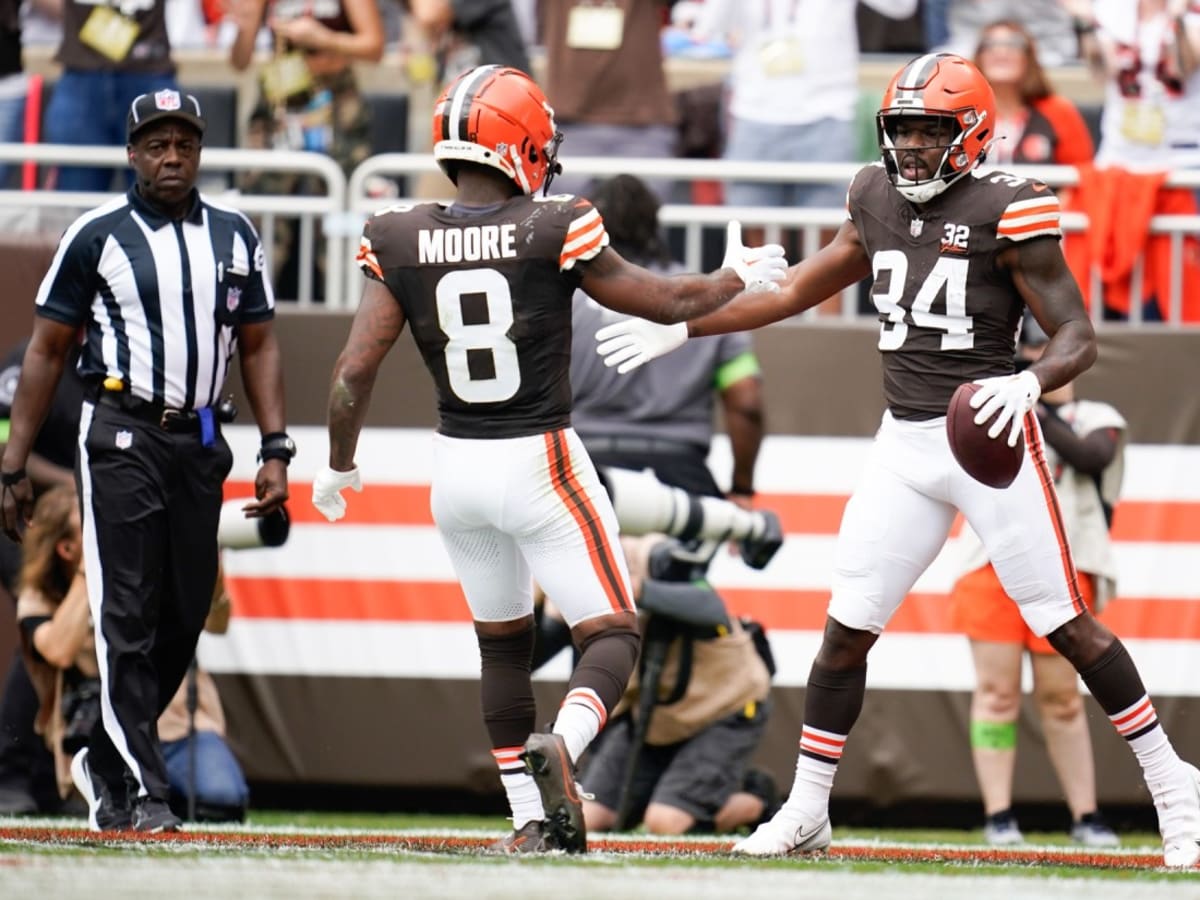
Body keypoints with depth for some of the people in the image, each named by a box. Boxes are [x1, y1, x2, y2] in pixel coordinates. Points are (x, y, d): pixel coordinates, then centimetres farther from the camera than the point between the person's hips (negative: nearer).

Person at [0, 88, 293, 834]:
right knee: (129, 617, -8)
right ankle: (145, 790, -6)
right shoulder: (97, 236, -1)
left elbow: (258, 346, 15)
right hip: (122, 436, -5)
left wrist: (275, 451, 4)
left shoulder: (233, 236, 11)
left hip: (199, 440, 5)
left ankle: (104, 761, 23)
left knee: (184, 618, 7)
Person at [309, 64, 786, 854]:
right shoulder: (554, 234, -13)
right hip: (541, 463, -4)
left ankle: (528, 819, 22)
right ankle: (560, 746, -26)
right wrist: (742, 276, 17)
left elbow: (355, 371, -7)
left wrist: (339, 467, 10)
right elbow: (672, 302, -3)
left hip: (457, 465, 4)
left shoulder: (403, 243, -5)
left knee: (503, 641, 22)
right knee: (611, 634, 3)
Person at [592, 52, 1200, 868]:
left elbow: (1078, 339, -12)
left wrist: (1027, 384, -32)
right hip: (906, 444, 6)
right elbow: (795, 294, 21)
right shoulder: (879, 204, 8)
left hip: (990, 433, -6)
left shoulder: (1006, 213, -10)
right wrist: (681, 329, 21)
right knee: (847, 628, 3)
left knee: (1067, 623, -5)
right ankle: (806, 813, 13)